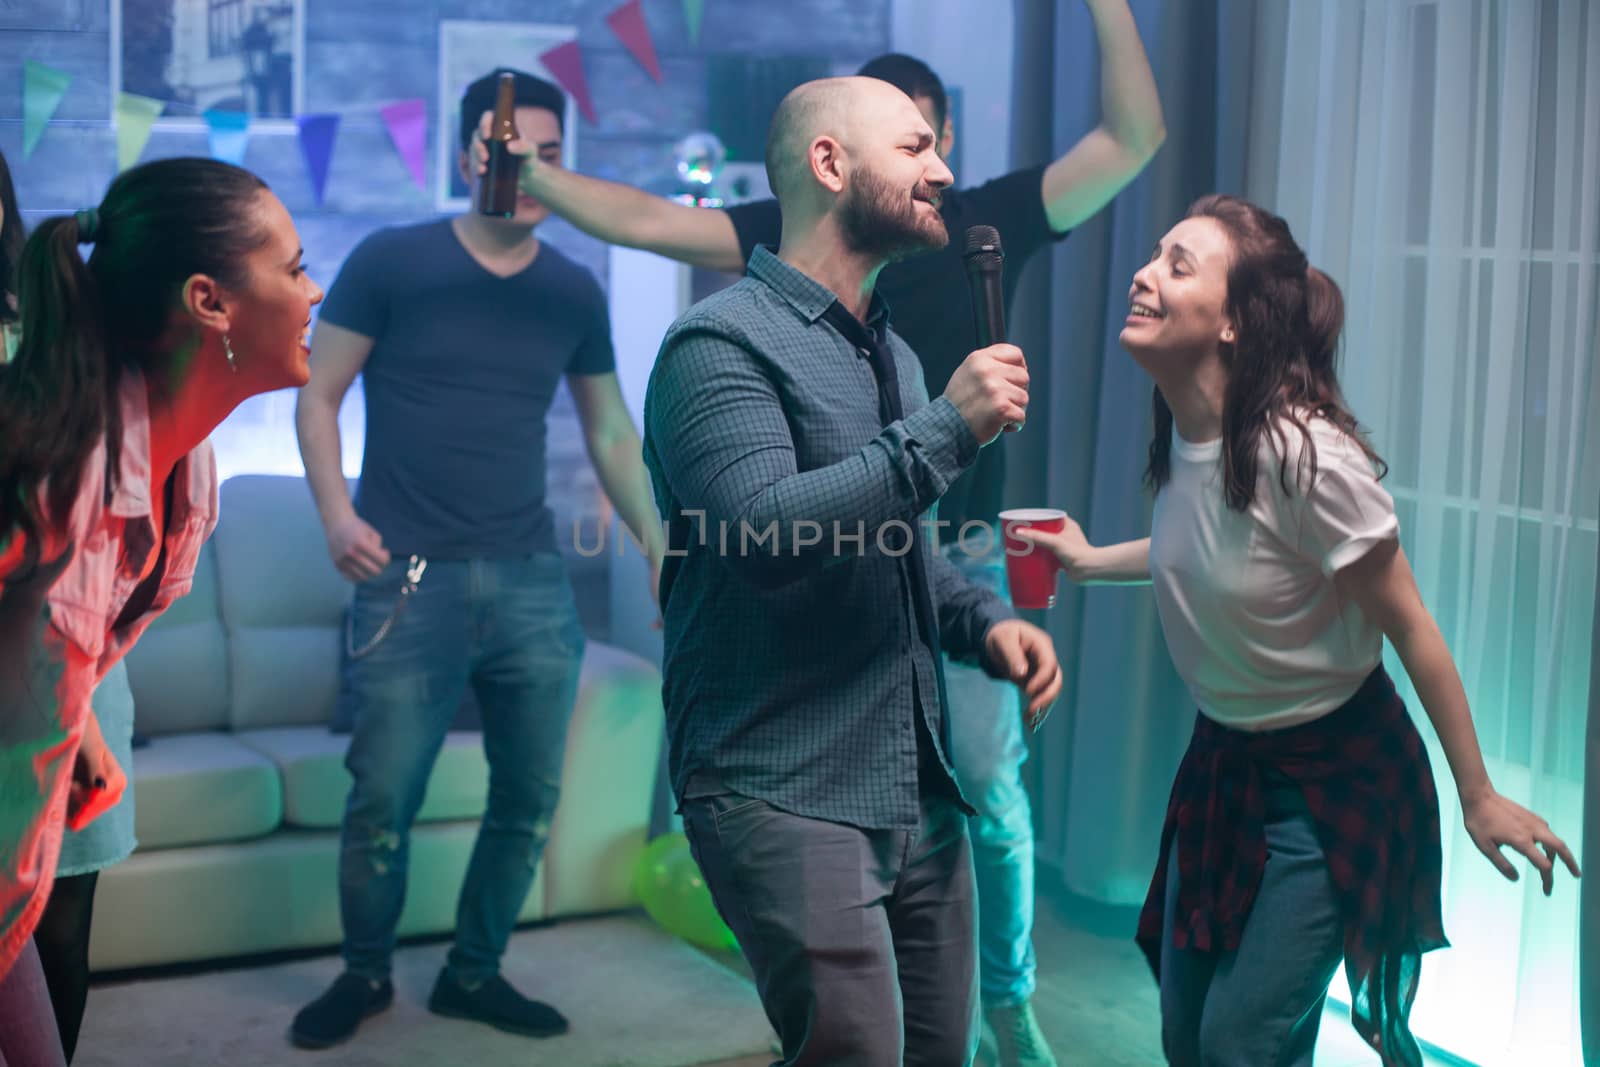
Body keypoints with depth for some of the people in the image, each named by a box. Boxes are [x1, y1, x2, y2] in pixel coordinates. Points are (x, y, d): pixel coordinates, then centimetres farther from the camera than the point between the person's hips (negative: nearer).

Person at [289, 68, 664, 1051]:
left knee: (531, 796, 8)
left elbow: (611, 429, 17)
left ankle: (474, 973, 26)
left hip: (533, 582, 4)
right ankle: (366, 974, 23)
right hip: (410, 582, -3)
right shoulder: (391, 262, -2)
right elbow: (318, 395, 2)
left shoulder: (575, 294, 8)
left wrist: (658, 546, 12)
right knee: (384, 798, -1)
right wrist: (336, 510, -12)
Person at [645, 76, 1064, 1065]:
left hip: (920, 790, 8)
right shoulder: (723, 343, -10)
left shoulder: (894, 353, 18)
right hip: (786, 794, -8)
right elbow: (765, 536, -26)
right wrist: (948, 429, -20)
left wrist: (985, 620, 6)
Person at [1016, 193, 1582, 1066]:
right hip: (1225, 762, 7)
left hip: (1334, 777, -7)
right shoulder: (1182, 431, -6)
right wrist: (1090, 560, 12)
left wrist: (1478, 796, -13)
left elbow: (1409, 627, -19)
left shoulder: (1302, 451, -28)